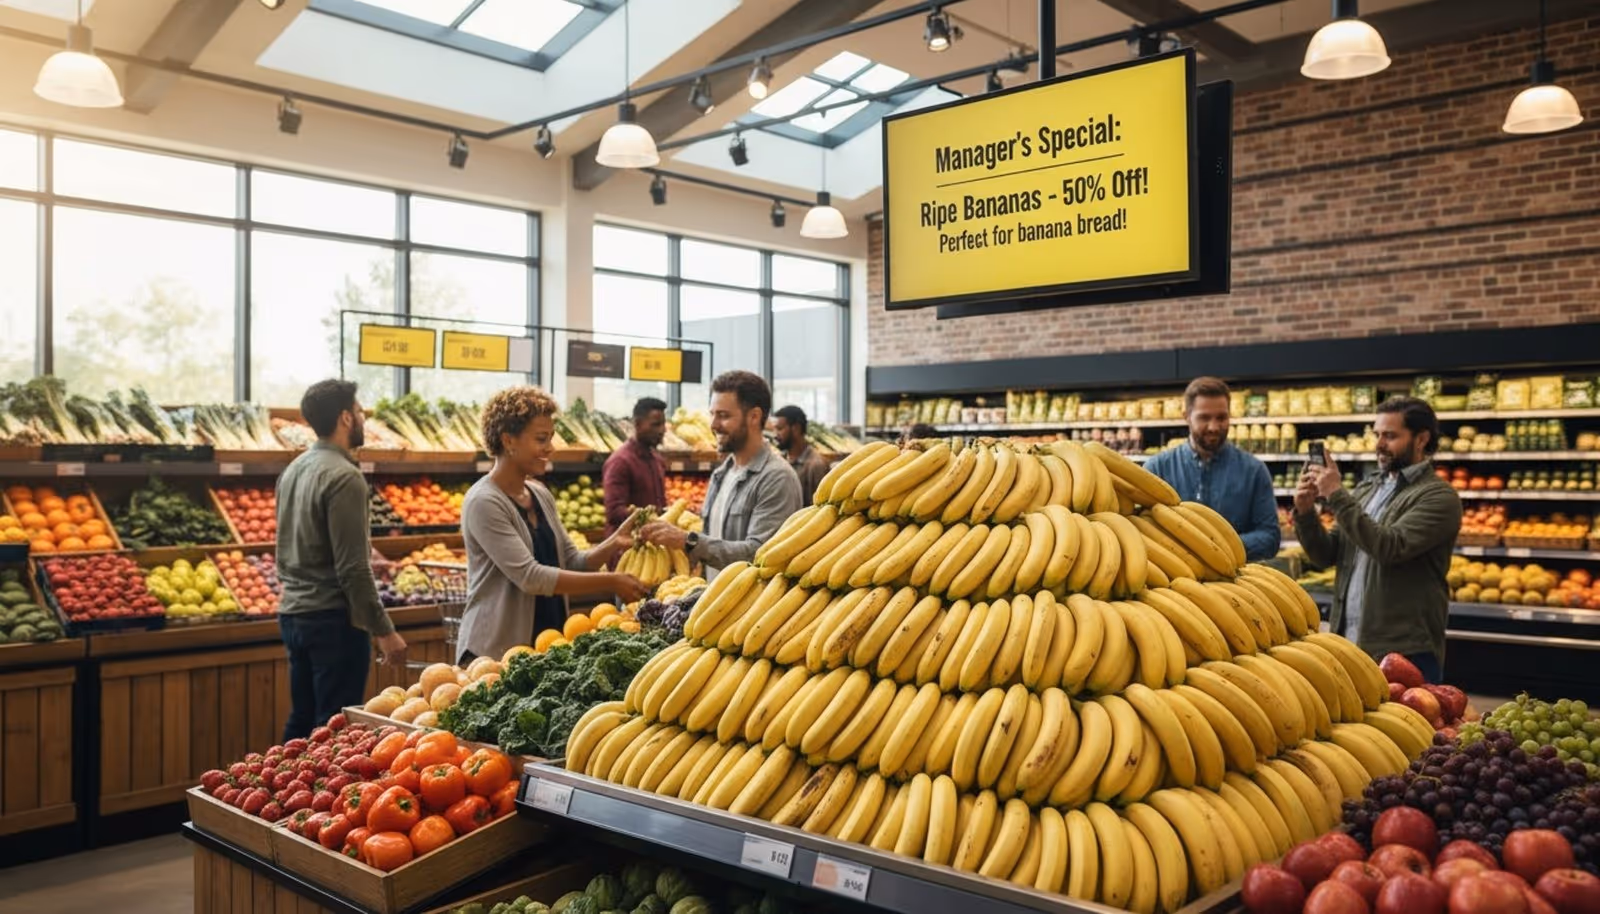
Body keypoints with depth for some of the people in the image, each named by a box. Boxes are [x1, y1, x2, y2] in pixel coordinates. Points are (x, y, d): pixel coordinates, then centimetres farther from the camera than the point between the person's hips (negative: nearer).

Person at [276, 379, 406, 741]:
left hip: (293, 614, 9)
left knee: (301, 722, 16)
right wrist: (384, 630, -16)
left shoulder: (294, 470, 11)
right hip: (333, 619, -9)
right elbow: (353, 568, -20)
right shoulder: (344, 477, -17)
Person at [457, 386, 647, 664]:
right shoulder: (484, 502, -15)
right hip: (495, 650, -7)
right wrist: (610, 582, -22)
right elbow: (530, 576, -22)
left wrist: (613, 543, -10)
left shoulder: (541, 496, 9)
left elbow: (572, 563, 8)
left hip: (549, 645, 7)